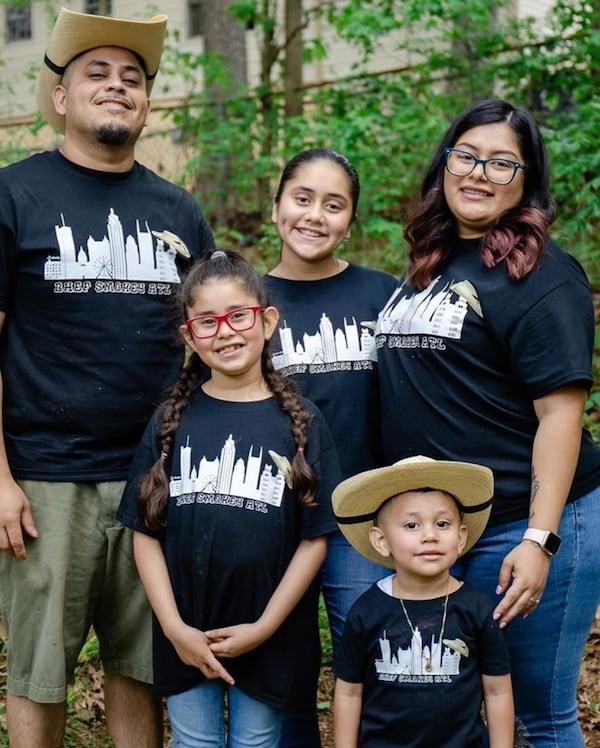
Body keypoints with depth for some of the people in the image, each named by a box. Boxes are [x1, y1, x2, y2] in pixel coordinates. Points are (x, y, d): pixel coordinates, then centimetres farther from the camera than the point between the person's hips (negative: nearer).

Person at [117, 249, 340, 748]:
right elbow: (146, 532, -1)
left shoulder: (300, 423, -4)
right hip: (184, 637, 1)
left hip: (268, 642, -1)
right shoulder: (172, 422, 1)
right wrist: (175, 628, -9)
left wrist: (264, 628, -10)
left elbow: (315, 538, -5)